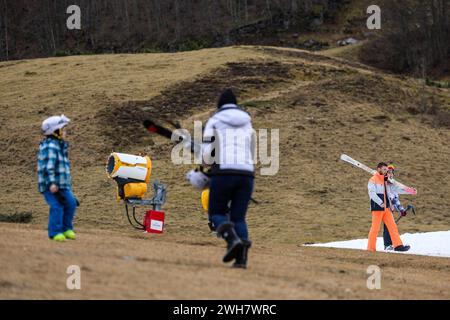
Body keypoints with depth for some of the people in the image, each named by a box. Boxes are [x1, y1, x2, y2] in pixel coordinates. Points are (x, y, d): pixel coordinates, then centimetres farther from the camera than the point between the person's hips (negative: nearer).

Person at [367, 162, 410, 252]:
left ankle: (398, 245, 0)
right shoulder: (373, 180, -8)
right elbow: (372, 193, -19)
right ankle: (371, 248, 3)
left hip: (386, 208, 8)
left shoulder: (384, 180, 17)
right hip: (377, 208, -8)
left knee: (392, 226, 2)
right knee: (375, 228, -5)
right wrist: (381, 203, -25)